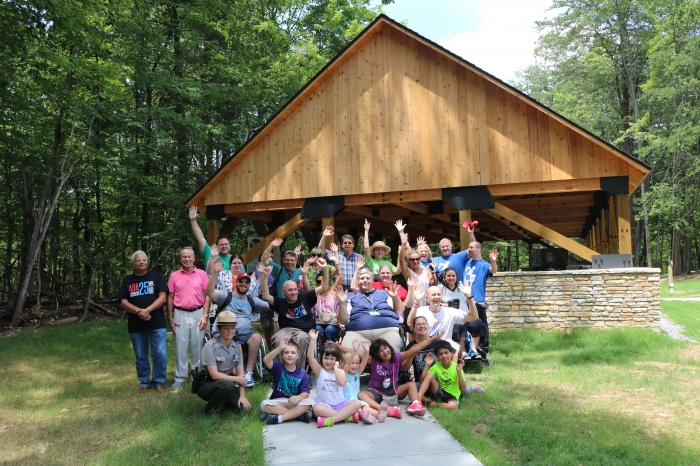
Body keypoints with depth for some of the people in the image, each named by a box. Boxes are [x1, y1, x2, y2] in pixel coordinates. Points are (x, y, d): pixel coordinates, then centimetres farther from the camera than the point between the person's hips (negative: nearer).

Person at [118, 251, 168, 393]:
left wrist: (147, 310, -18)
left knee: (160, 354, -5)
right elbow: (123, 302, 2)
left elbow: (162, 297, -5)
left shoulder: (156, 277, 3)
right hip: (136, 325, 2)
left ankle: (159, 382, 10)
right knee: (141, 356, 10)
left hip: (157, 324, -2)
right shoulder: (127, 280, 9)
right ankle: (144, 382, 22)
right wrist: (138, 311, -16)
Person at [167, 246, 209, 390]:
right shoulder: (174, 276, 3)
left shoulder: (202, 274, 0)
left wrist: (205, 315, -4)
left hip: (197, 313, 0)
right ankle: (180, 377, 14)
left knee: (197, 346, 7)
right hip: (180, 314, 1)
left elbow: (208, 295, 1)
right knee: (180, 346, 4)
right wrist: (170, 317, 2)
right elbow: (170, 297, 6)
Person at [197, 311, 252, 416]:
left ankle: (221, 404, 13)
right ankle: (211, 410, -10)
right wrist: (237, 379, -16)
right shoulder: (210, 346, -19)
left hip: (227, 382, 5)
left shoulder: (237, 346, -2)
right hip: (207, 384, -5)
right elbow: (214, 375, -23)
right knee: (227, 384, -35)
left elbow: (240, 372, -3)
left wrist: (242, 396, -12)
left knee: (244, 406, -15)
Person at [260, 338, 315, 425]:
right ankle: (298, 414, -27)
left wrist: (298, 397, -30)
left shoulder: (302, 373, -1)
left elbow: (305, 392, -6)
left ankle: (279, 417, -29)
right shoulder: (278, 367, -3)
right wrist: (279, 348, -36)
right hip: (278, 402, 0)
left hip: (294, 402, 0)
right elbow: (266, 360, -24)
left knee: (310, 401, -27)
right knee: (264, 404, -31)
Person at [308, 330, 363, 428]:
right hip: (325, 405, -2)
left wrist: (336, 368, -9)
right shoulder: (319, 370, 3)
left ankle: (331, 420, -32)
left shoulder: (340, 371, 6)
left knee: (357, 403, -24)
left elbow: (342, 382, -17)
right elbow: (311, 358, -15)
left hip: (340, 404, 2)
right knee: (316, 409, -37)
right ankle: (348, 416, -30)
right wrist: (313, 340, -22)